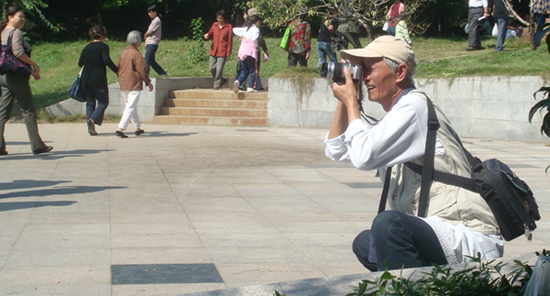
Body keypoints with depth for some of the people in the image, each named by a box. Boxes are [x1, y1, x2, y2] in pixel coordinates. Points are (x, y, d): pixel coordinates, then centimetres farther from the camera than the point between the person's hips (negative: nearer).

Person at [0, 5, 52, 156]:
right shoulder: (16, 32, -10)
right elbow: (18, 52, -25)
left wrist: (31, 70, 20)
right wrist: (34, 64, -12)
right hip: (16, 76, -9)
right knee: (29, 111, 0)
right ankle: (37, 146, 5)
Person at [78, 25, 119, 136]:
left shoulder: (87, 47, 10)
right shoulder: (103, 47, -4)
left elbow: (80, 63, 10)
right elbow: (107, 60, -19)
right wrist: (117, 70, -11)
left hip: (86, 80, 5)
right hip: (99, 80, -5)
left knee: (90, 103, 11)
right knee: (103, 102, 5)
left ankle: (91, 128, 5)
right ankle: (93, 119, -17)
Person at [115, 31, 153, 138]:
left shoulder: (123, 53, 8)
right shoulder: (136, 54, -13)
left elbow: (117, 68, 13)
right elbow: (141, 70, -15)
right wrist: (148, 82, -6)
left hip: (123, 85, 8)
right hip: (134, 85, -8)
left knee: (131, 106, 19)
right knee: (130, 107, -6)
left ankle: (138, 128, 30)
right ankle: (120, 129, -16)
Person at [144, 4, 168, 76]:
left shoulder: (156, 21, -12)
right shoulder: (154, 21, 18)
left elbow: (149, 32, -14)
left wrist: (145, 35, 8)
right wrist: (146, 43, 11)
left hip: (152, 44, -10)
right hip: (150, 43, 10)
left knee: (147, 61, -9)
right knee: (152, 61, 13)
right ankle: (163, 74, 17)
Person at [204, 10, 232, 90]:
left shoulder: (229, 27, -2)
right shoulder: (214, 25, 11)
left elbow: (230, 40, -2)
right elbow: (211, 33, 23)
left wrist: (229, 51, -6)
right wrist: (207, 35, -2)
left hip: (222, 51, -5)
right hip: (213, 50, 5)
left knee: (219, 68, -7)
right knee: (212, 68, 4)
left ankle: (216, 85, 5)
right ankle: (222, 80, 25)